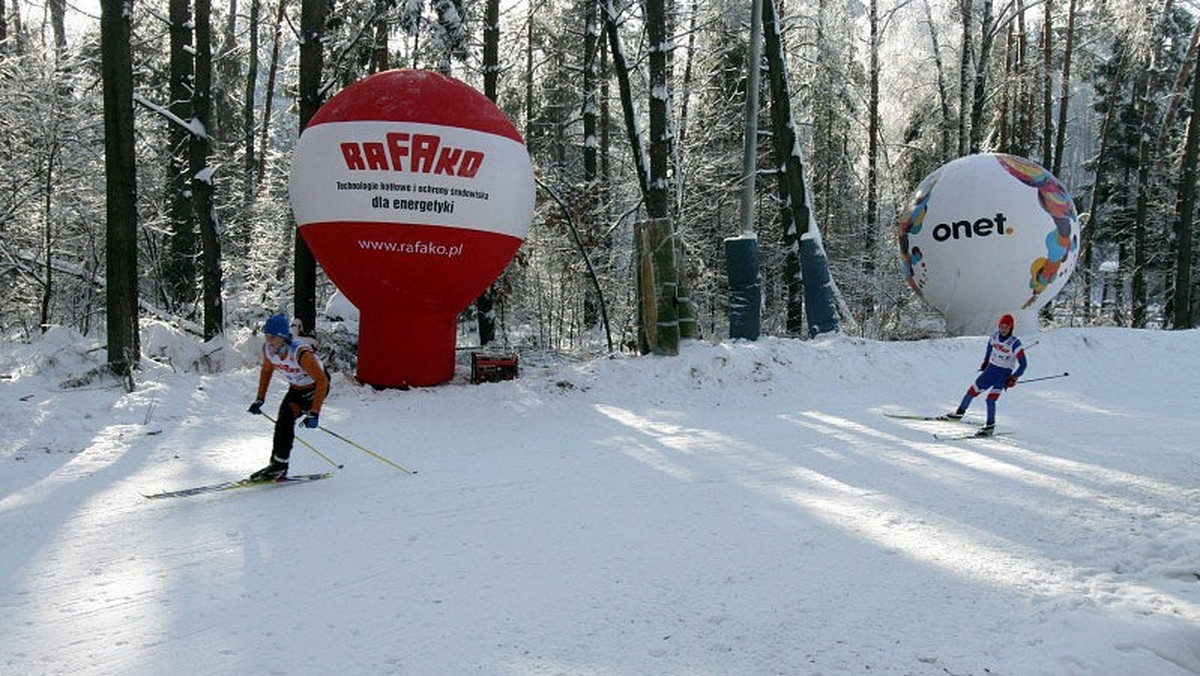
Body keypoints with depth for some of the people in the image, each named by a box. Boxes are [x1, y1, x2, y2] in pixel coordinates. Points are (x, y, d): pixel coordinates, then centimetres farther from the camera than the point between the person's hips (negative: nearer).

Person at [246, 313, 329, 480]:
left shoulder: (301, 353, -36)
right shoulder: (268, 349, -16)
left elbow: (322, 381, -33)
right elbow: (266, 370, 7)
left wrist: (314, 413, -35)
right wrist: (259, 399, 5)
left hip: (315, 387, -7)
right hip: (296, 388, 7)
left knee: (286, 417, -21)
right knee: (283, 422, 1)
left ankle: (279, 465, -14)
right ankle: (277, 465, 13)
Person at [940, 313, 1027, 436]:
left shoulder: (1015, 343, -20)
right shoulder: (994, 337, -5)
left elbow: (1023, 364, -15)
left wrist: (1013, 379, -19)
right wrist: (985, 361, 21)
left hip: (1004, 374, -5)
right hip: (991, 369, 5)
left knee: (991, 398, -18)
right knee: (972, 390, 7)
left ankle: (990, 426, -6)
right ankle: (959, 413, 25)